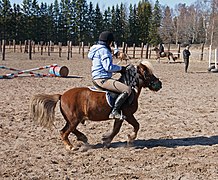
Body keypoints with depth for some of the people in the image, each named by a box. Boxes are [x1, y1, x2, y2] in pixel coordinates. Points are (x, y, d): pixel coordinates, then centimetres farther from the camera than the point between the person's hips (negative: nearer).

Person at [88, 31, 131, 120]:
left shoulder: (98, 49, 20)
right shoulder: (103, 50, -12)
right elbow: (108, 67, -20)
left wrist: (118, 69, 14)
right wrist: (120, 68, -5)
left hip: (97, 79, 11)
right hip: (102, 79, -11)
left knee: (121, 84, 31)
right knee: (127, 89, -20)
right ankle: (114, 112, -23)